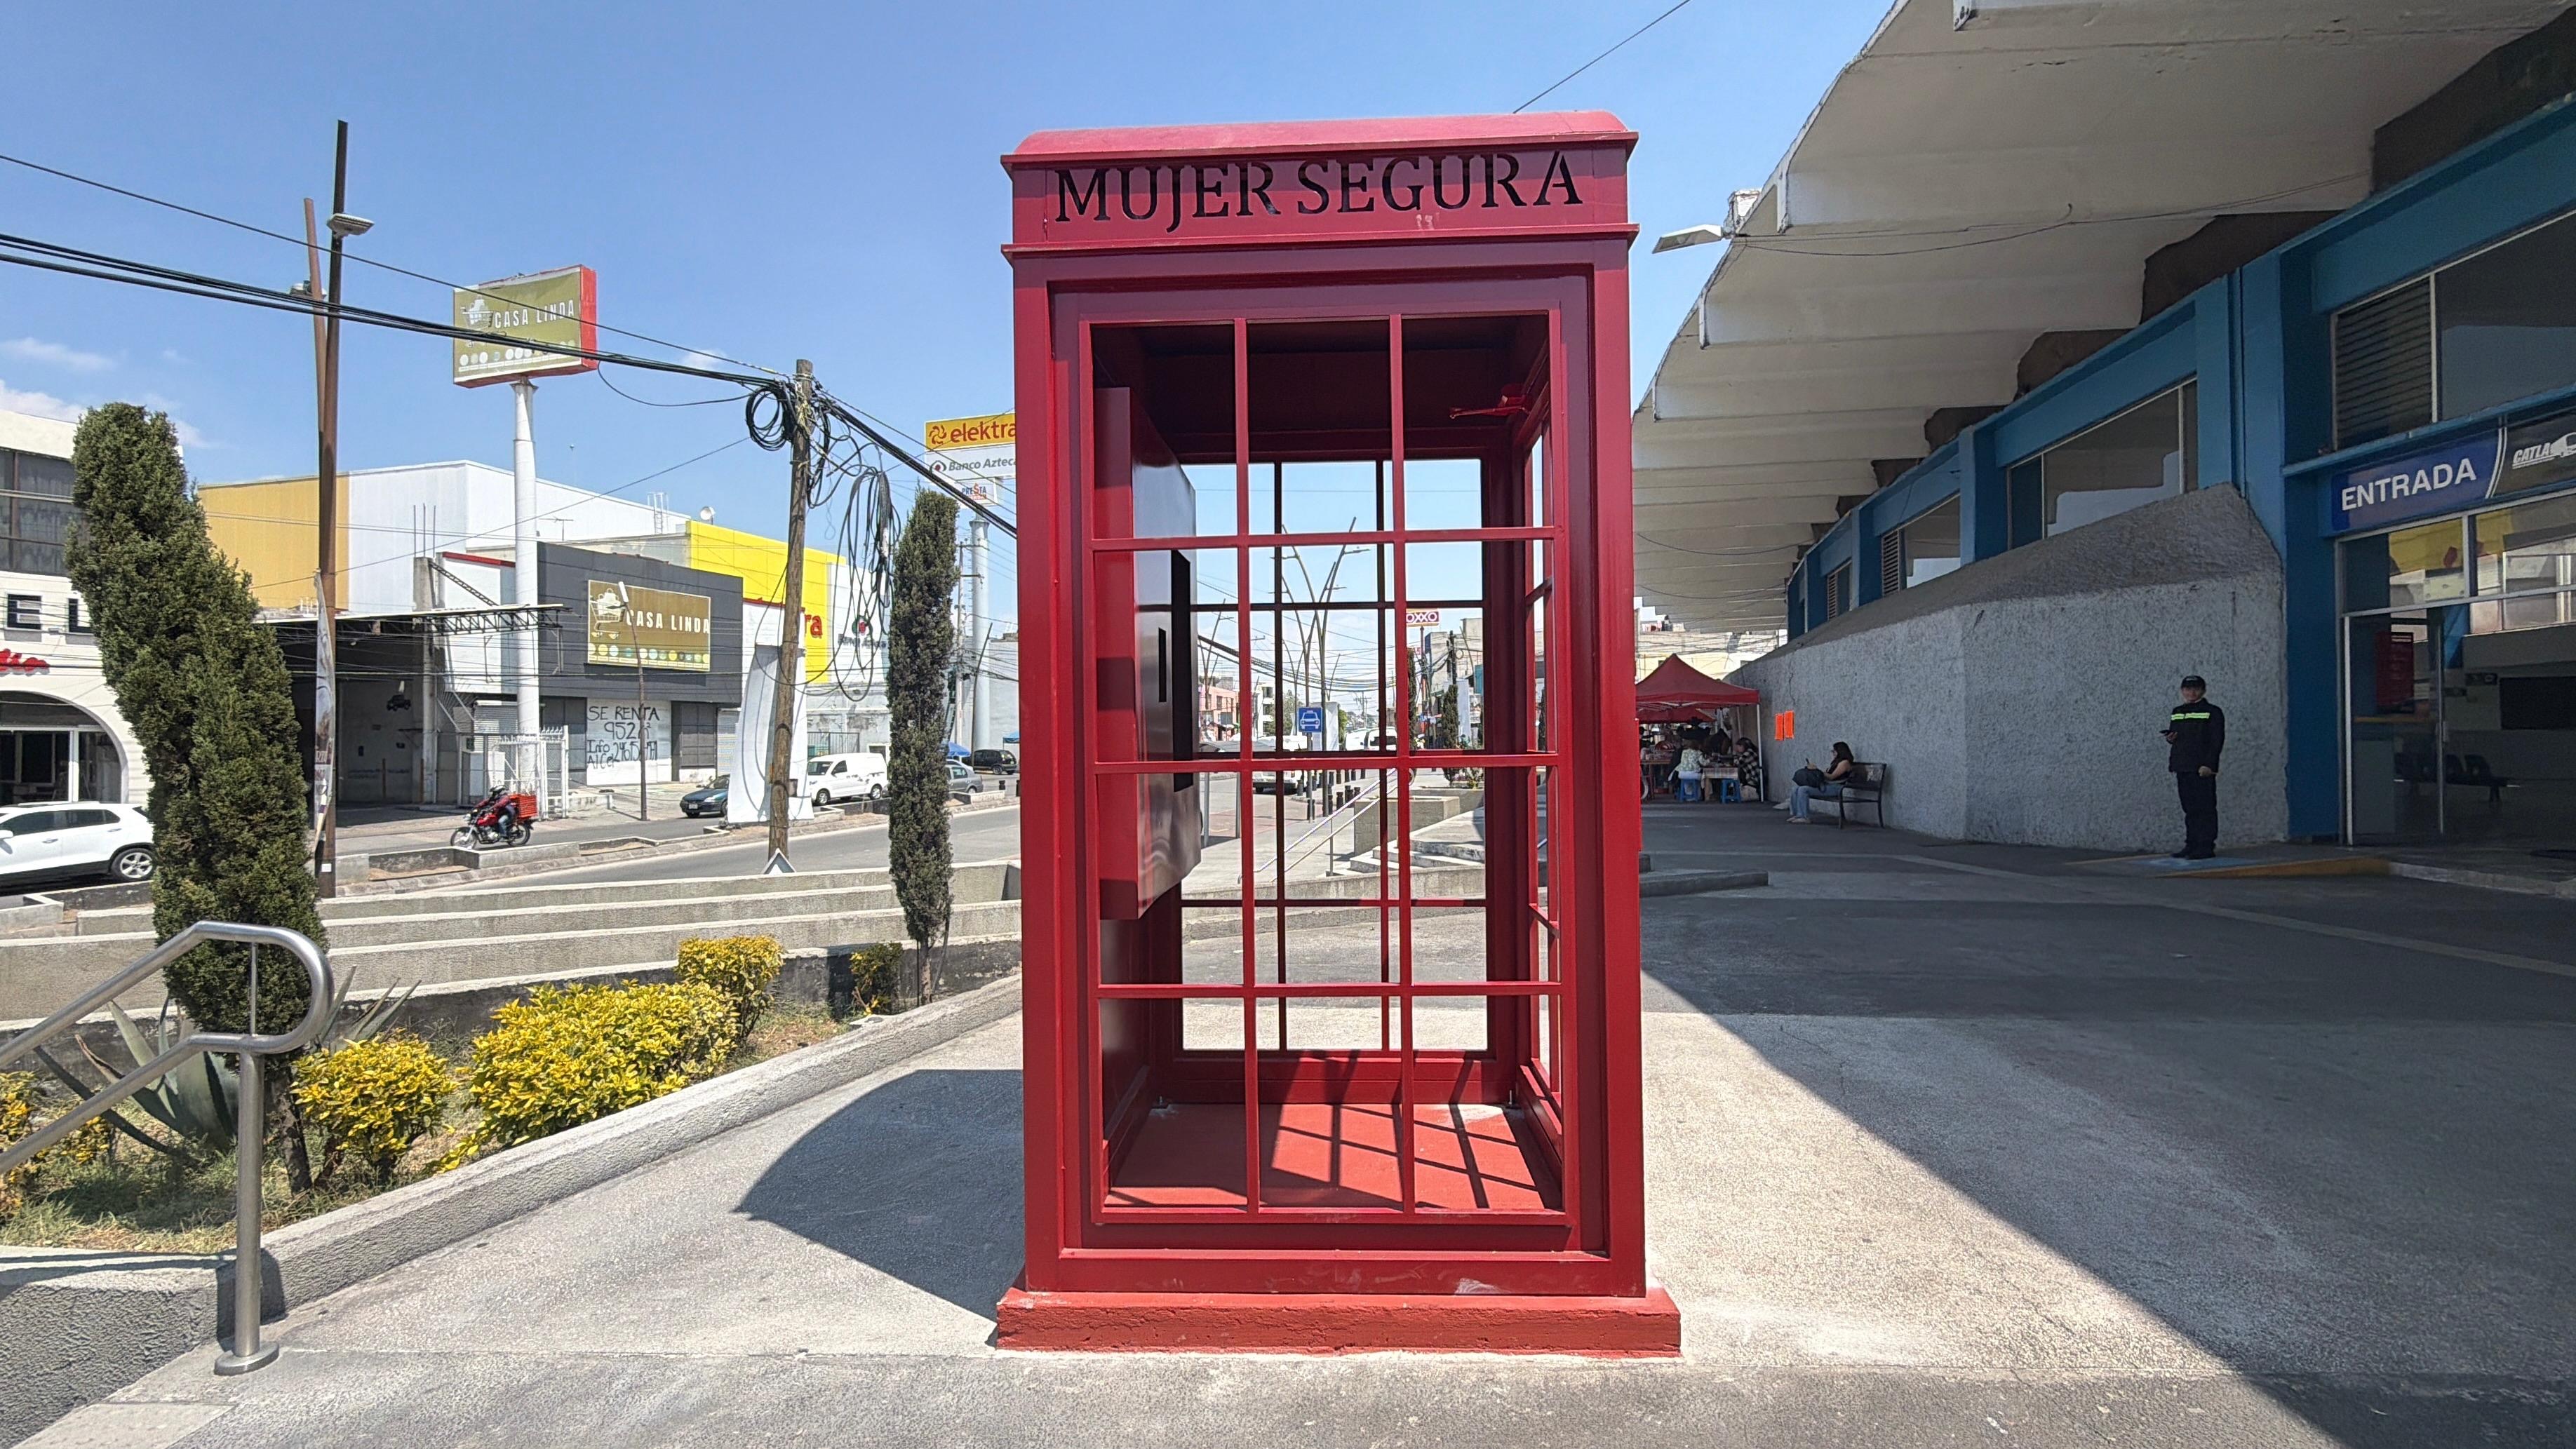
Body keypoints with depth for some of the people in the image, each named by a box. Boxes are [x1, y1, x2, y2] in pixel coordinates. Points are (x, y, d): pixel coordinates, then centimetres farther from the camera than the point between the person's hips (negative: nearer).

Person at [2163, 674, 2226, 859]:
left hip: (2202, 769, -6)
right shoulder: (2177, 712, 17)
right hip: (2182, 768, 6)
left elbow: (2217, 740, -8)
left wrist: (2209, 764, -16)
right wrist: (2170, 738, 0)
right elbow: (2173, 734, 25)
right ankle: (2191, 845, 14)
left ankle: (2206, 846, -2)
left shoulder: (2213, 712, -2)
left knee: (2205, 808, -5)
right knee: (2189, 808, 9)